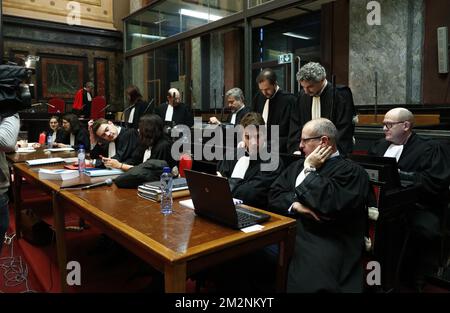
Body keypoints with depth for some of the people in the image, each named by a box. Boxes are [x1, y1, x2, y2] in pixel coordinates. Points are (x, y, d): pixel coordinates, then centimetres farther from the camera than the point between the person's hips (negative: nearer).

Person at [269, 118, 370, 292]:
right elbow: (274, 194, 12)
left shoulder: (351, 171, -3)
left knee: (304, 282, -32)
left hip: (324, 243, -5)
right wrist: (295, 205, -7)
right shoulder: (298, 165, 19)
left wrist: (310, 169, -7)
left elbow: (328, 204, -18)